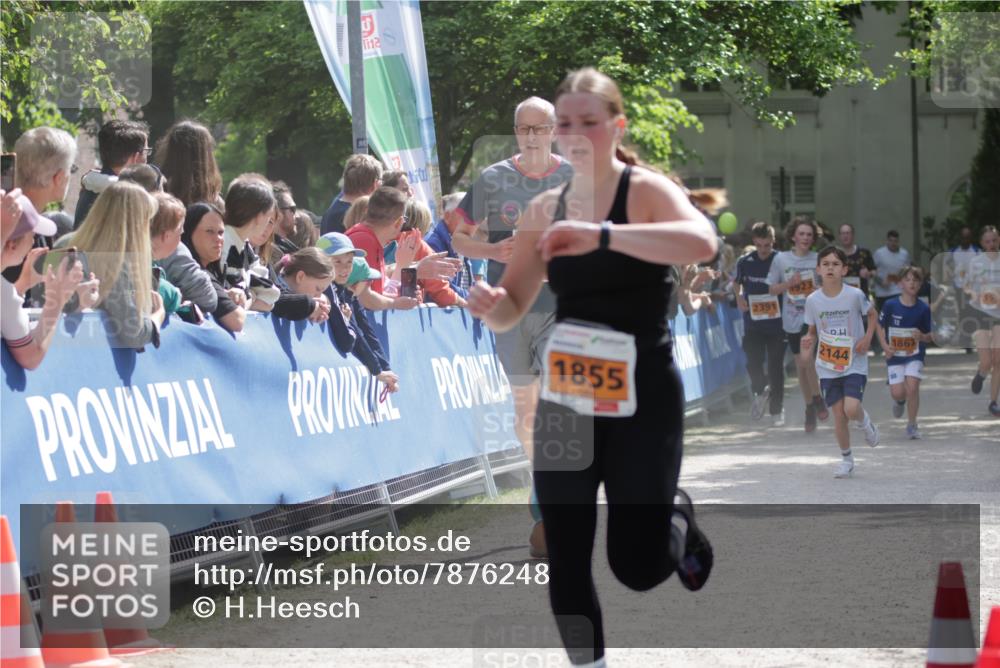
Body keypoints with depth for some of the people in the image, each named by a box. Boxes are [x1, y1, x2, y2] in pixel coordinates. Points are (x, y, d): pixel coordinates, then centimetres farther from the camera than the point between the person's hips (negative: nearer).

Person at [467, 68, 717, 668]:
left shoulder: (645, 190, -9)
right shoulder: (544, 210, 6)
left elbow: (702, 242, -31)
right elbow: (511, 311, 13)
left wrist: (600, 236, -39)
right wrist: (487, 304, -11)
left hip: (643, 397, -5)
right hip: (566, 398, 5)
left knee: (636, 566, -5)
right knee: (566, 562, 3)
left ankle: (677, 517, 30)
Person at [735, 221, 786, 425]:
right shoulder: (745, 262, 1)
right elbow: (738, 282, 19)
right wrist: (739, 296, 0)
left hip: (777, 322, -2)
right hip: (753, 323, 2)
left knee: (776, 367, 2)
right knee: (753, 363, -4)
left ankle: (777, 410, 15)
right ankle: (761, 391, 29)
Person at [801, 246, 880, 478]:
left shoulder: (855, 295, -11)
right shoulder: (813, 300, -4)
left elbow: (872, 315, 8)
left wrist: (867, 338, -8)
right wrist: (809, 340, -13)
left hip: (854, 363, -2)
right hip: (827, 367, 2)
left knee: (851, 408, -18)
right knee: (838, 414, 2)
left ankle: (865, 422, 19)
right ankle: (846, 459, 22)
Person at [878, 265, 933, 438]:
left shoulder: (924, 309, -7)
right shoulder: (890, 305, -9)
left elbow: (930, 337, 1)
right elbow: (880, 326, 5)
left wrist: (922, 337, -21)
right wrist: (884, 345, -9)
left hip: (915, 354, 0)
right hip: (895, 355, 0)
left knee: (912, 386, -16)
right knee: (897, 392, -6)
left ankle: (912, 425, 1)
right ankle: (900, 401, 35)